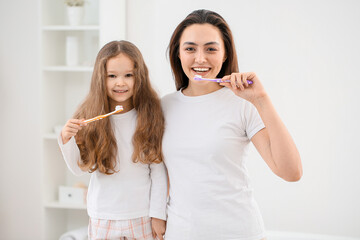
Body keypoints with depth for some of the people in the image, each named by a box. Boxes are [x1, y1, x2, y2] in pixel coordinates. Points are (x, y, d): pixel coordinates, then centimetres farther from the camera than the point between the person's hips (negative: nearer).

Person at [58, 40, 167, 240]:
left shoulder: (150, 115, -7)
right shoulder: (90, 118, -6)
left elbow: (158, 171, -5)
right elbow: (79, 168, -2)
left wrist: (158, 215, -4)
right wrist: (67, 140, -17)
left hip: (142, 217, 0)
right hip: (102, 217, 1)